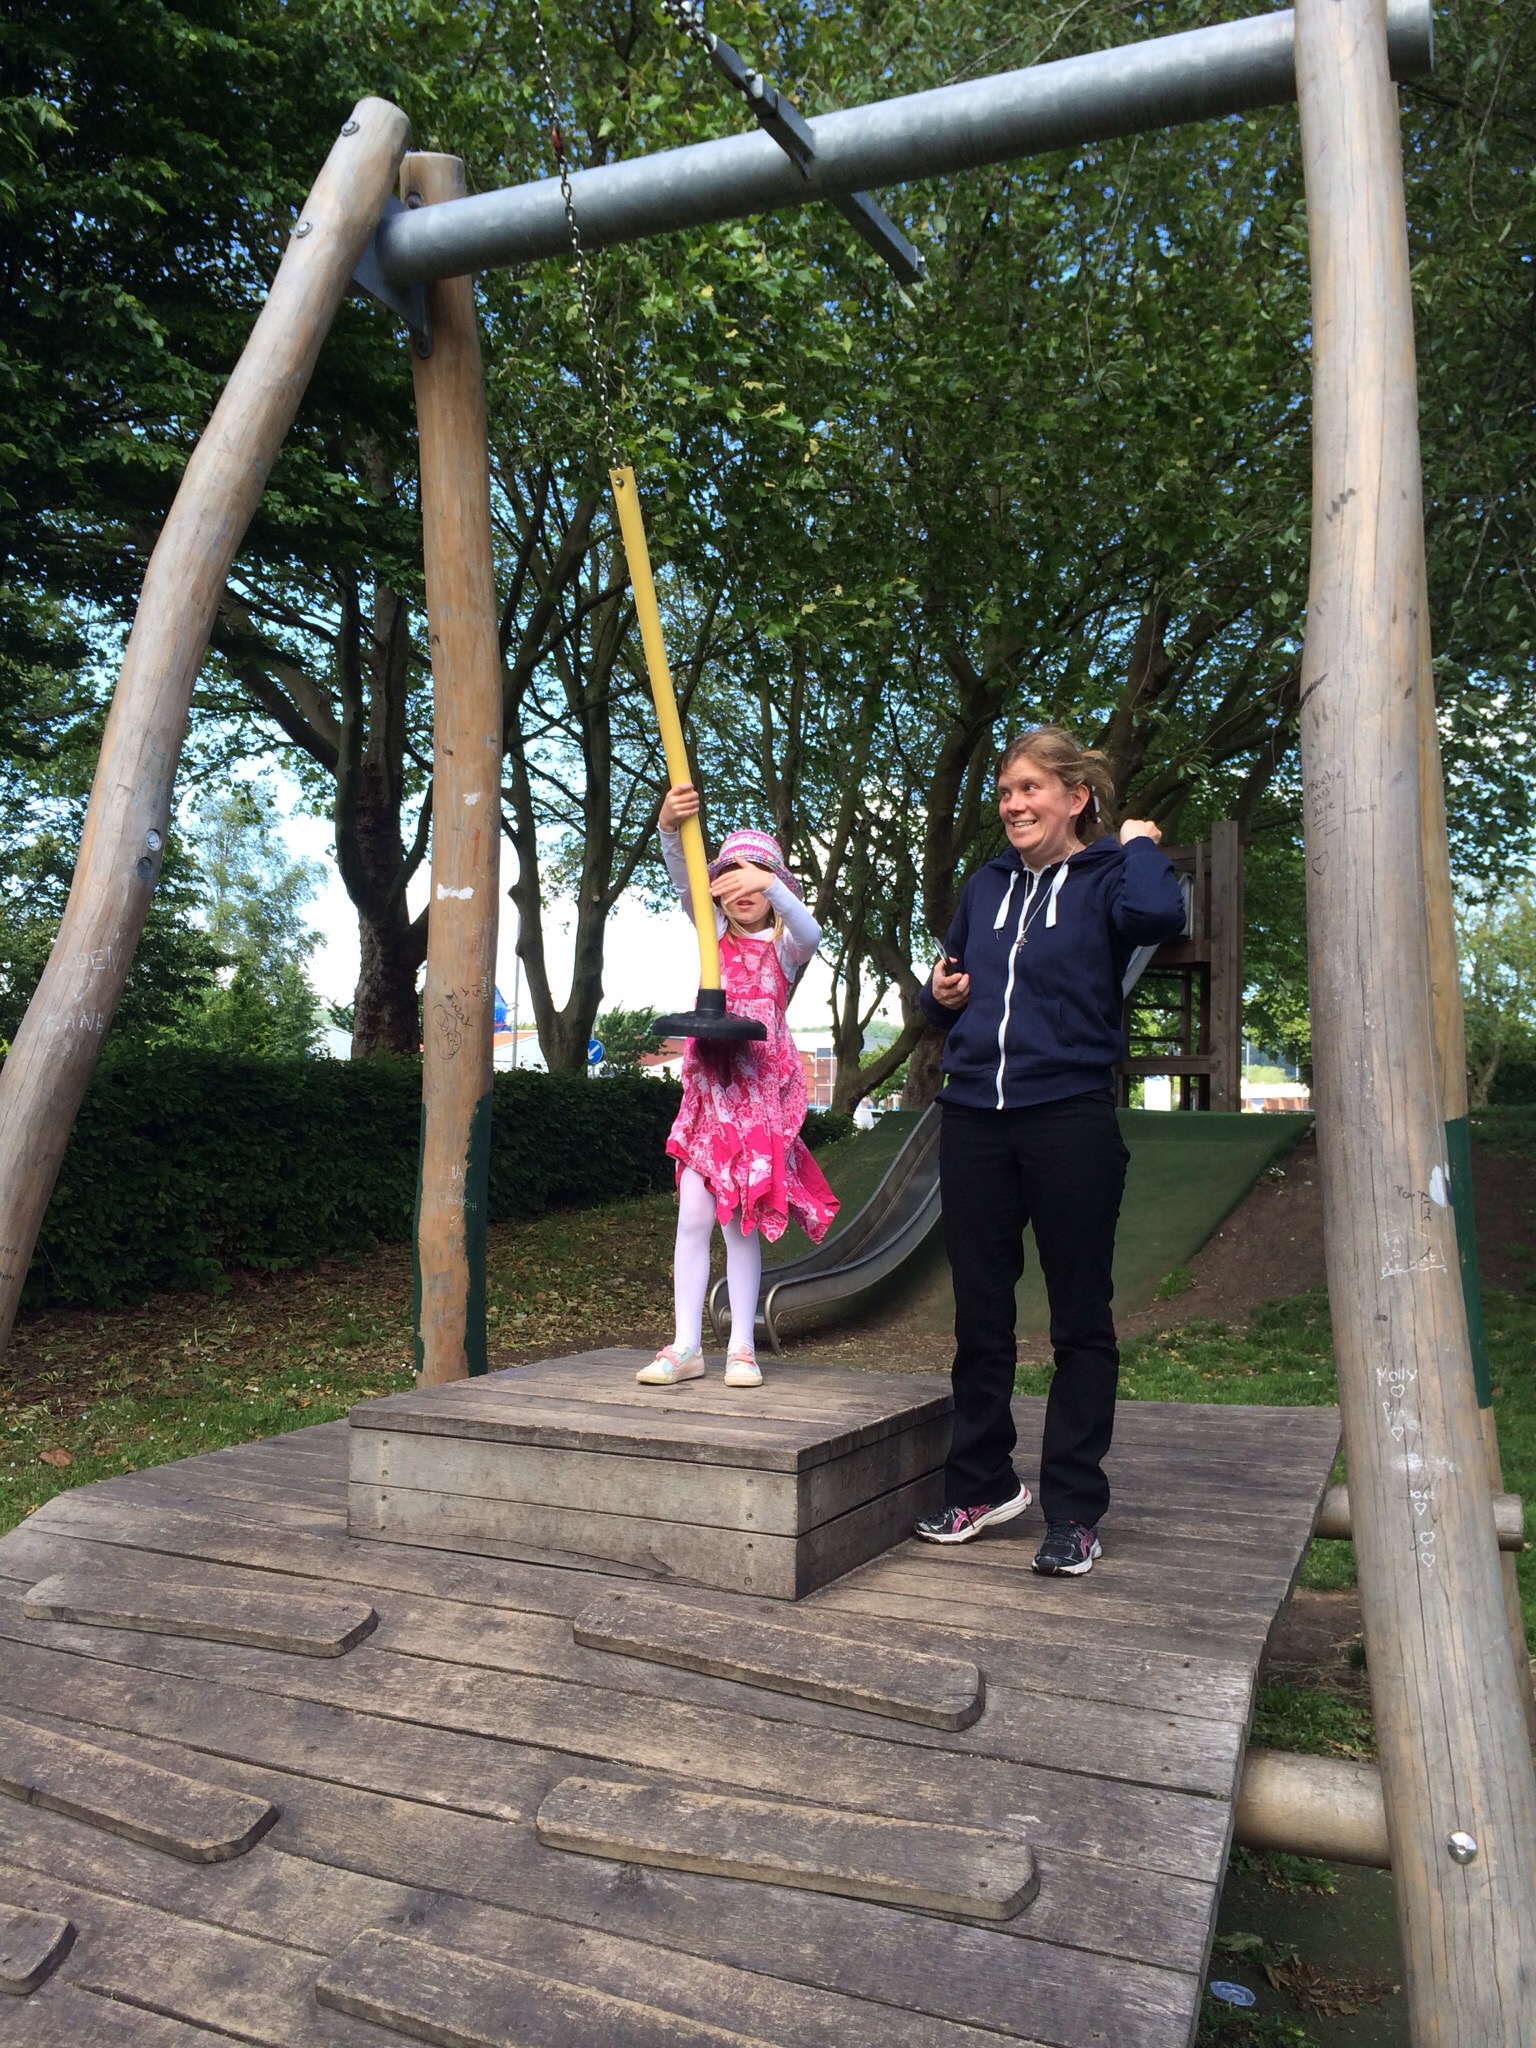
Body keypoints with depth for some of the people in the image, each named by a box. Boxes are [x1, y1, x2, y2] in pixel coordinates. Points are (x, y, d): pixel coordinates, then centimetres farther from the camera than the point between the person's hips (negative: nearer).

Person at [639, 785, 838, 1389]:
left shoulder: (784, 945, 4)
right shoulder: (714, 933, 11)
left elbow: (810, 933, -21)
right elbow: (683, 881, -7)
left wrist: (770, 885, -40)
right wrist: (670, 827, -28)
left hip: (760, 1092, -2)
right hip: (710, 1087, 2)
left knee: (741, 1220, 2)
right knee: (693, 1216, -1)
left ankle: (742, 1347, 10)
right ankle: (686, 1346, 5)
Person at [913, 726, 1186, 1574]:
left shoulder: (1106, 878, -1)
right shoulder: (986, 886, 14)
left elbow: (1158, 915, -26)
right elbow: (950, 986, 26)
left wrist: (1138, 843, -8)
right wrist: (941, 994, 3)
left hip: (1070, 1120, -5)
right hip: (975, 1121, 5)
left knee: (1079, 1321, 4)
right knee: (979, 1317, 11)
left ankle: (1073, 1510, 14)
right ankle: (981, 1485, 25)